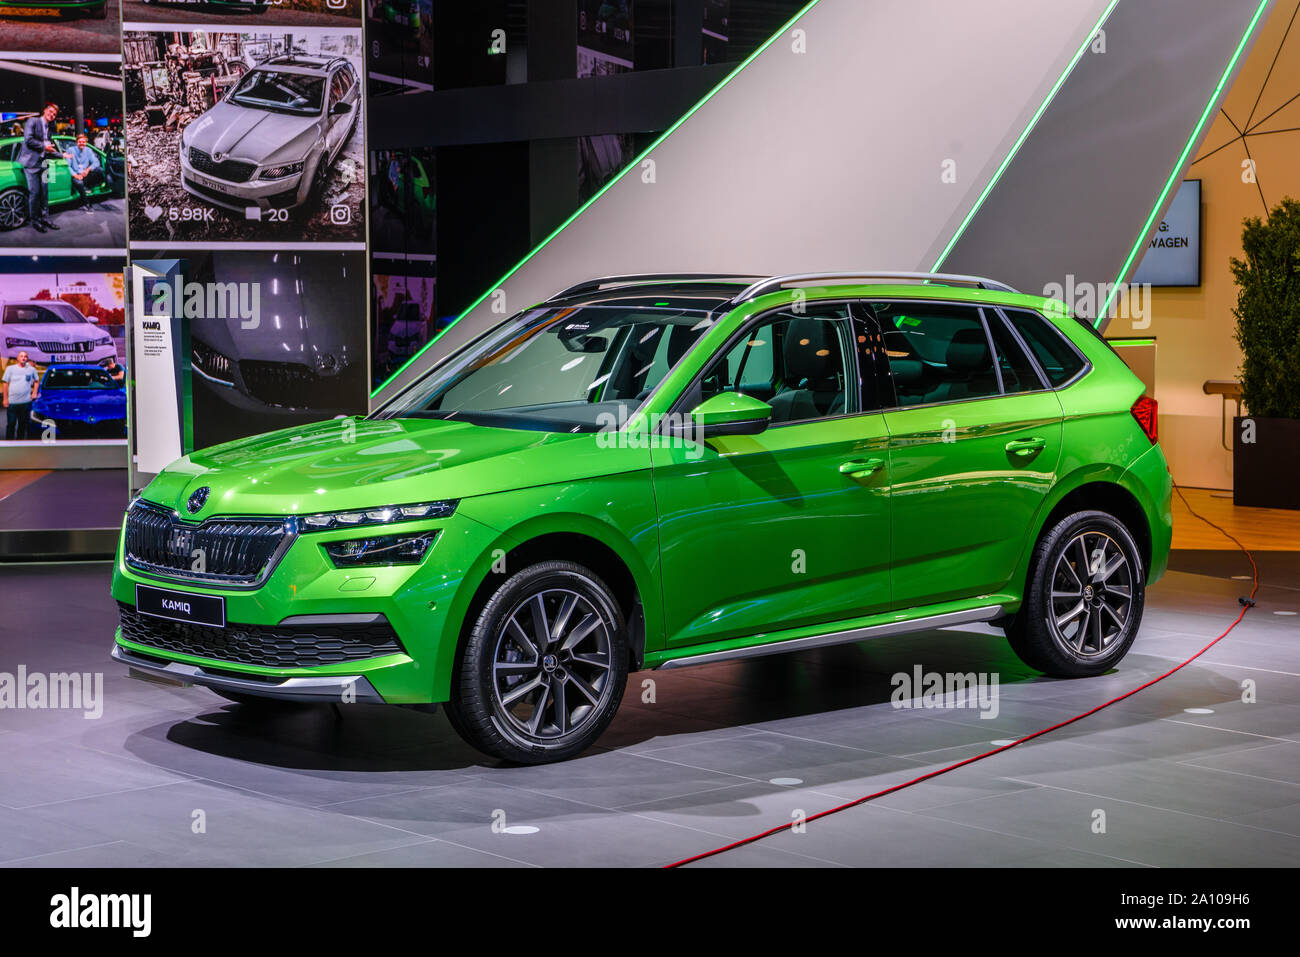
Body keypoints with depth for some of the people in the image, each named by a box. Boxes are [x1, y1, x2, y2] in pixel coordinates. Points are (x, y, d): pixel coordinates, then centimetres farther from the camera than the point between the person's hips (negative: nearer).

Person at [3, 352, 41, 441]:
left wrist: (35, 393, 7)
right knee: (10, 424, 1)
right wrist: (5, 398, -2)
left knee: (23, 424, 8)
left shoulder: (31, 369, 7)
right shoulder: (10, 368, 3)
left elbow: (37, 381, 21)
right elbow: (5, 383, 4)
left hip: (26, 402, 2)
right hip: (12, 402, -2)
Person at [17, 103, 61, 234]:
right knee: (34, 192, -6)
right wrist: (44, 146, -10)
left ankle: (44, 218, 13)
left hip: (42, 163, 7)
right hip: (31, 163, -7)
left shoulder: (48, 128, 17)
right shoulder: (32, 121, -5)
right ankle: (34, 220, 3)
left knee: (44, 192, 6)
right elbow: (28, 140, -15)